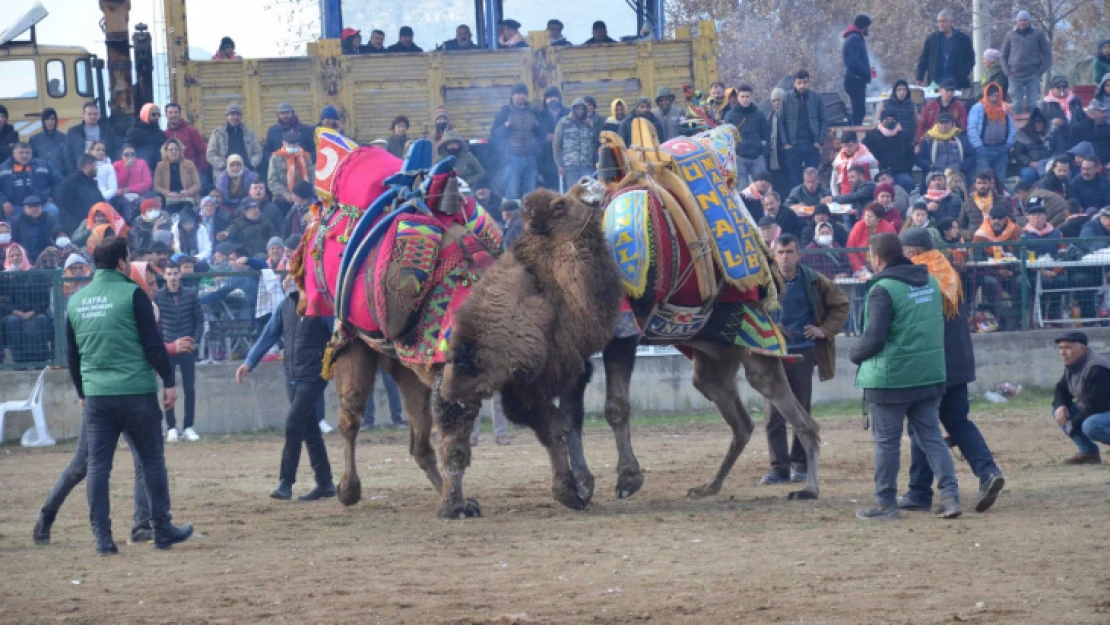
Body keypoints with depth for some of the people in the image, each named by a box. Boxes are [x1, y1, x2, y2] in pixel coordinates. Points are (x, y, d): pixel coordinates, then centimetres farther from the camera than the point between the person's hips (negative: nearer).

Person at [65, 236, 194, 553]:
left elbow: (72, 355, 16)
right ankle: (162, 530, 12)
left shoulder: (75, 301, 8)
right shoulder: (132, 294, -8)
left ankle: (102, 537, 0)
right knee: (152, 461, 7)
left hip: (96, 396, 4)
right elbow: (153, 344, -9)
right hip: (136, 393, -4)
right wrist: (168, 381, 0)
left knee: (98, 465, 5)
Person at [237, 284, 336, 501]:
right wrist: (250, 362, 7)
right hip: (292, 376, 6)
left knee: (293, 426, -14)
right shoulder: (288, 304, 8)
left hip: (313, 376, -6)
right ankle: (325, 483, 19)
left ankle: (286, 483, -8)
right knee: (309, 430, 11)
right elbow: (270, 334, 12)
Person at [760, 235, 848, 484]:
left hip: (803, 353, 0)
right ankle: (779, 467, 0)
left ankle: (800, 464, 16)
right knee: (773, 414, -4)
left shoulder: (813, 281, -1)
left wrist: (826, 330, 2)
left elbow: (840, 303, 12)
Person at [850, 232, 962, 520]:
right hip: (931, 376, 7)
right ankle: (950, 495, -1)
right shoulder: (930, 283, 8)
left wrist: (855, 354, 1)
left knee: (886, 441, 4)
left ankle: (886, 503, 10)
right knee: (931, 437, 10)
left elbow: (874, 338, -18)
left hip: (890, 378, -6)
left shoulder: (883, 290, -15)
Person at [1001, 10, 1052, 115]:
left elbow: (1047, 54, 8)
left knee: (1032, 104, -5)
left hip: (1033, 76, -1)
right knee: (1017, 105, -3)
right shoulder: (1010, 35, 11)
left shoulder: (1038, 34, 8)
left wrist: (1040, 71, -3)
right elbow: (1004, 55, 16)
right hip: (1015, 76, 1)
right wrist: (1007, 72, 2)